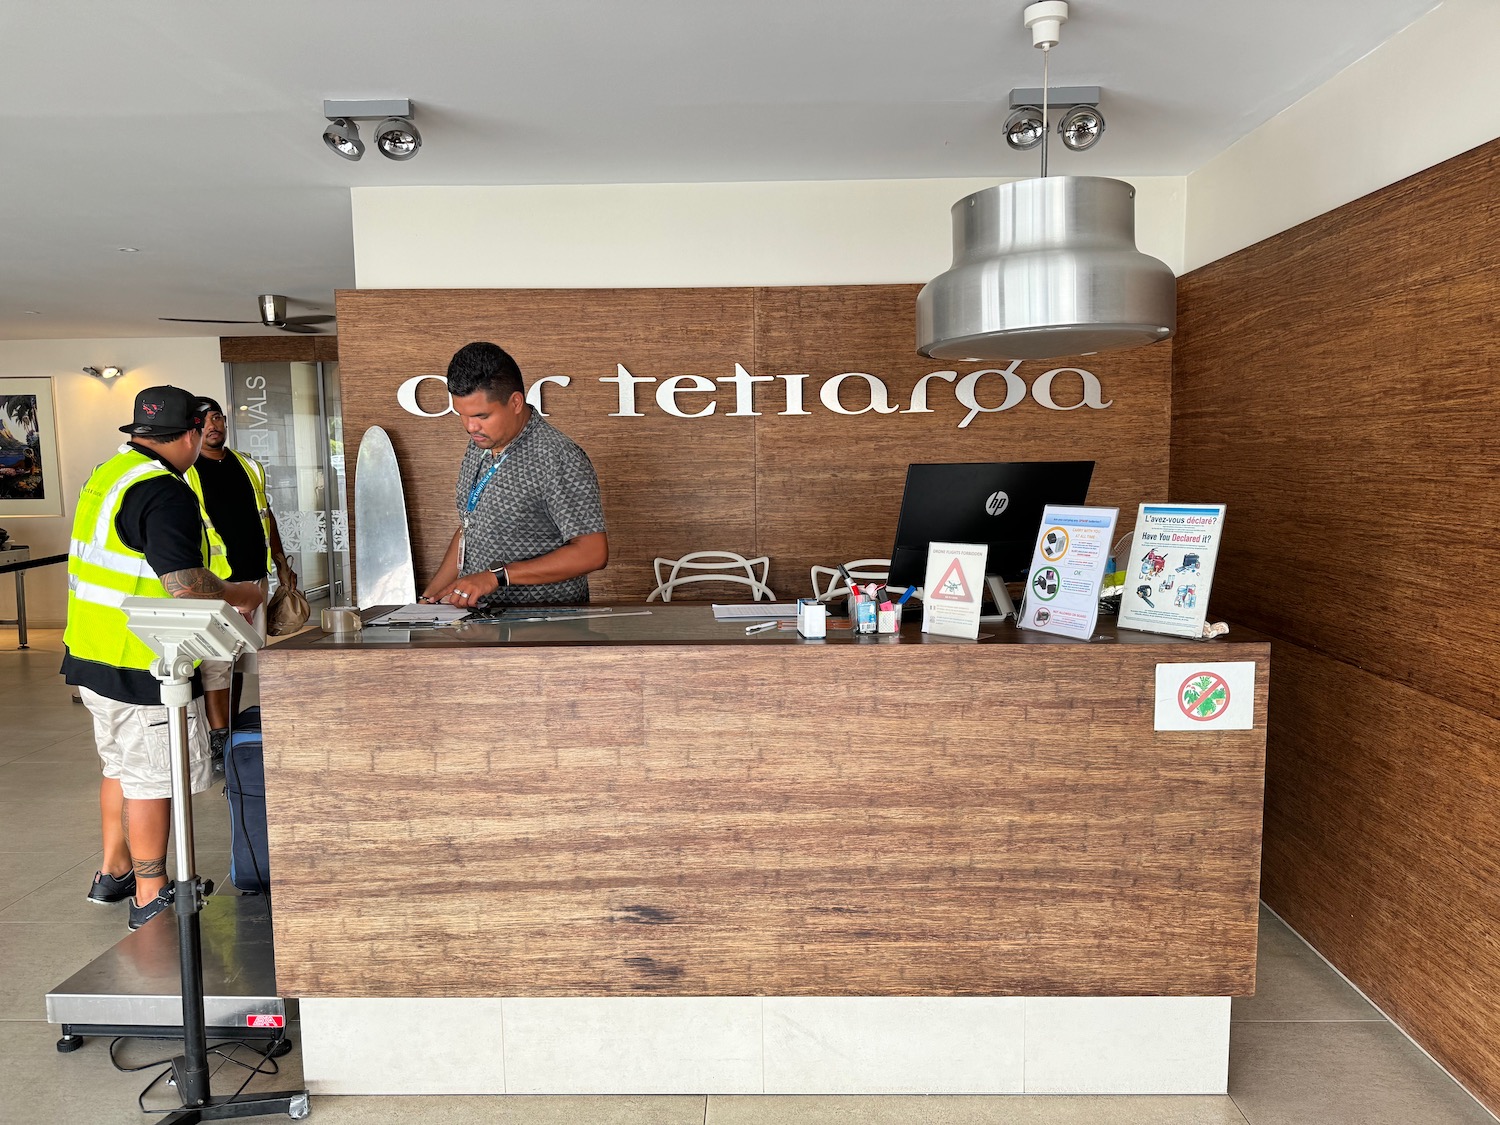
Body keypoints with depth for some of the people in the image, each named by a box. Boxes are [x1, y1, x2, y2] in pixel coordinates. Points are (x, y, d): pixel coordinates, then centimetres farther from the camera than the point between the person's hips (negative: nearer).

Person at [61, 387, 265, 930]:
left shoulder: (109, 474, 11)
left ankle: (114, 873, 36)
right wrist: (242, 594, -8)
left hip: (91, 653, 10)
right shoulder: (164, 493, -21)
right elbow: (186, 586, -27)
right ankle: (150, 896, 14)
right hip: (140, 666, -10)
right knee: (151, 779, 2)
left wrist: (220, 601, 17)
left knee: (121, 765, 22)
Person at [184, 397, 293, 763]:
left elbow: (266, 516, 21)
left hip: (255, 579, 6)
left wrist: (282, 564, 17)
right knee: (215, 663, -5)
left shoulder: (249, 467, 14)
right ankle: (219, 741, 1)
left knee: (240, 657, 14)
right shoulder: (182, 474, -4)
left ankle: (234, 728, 26)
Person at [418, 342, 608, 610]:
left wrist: (497, 576, -22)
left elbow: (592, 553, -20)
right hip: (478, 619, 8)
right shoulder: (479, 446, 12)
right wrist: (429, 597, 13)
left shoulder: (559, 459, -15)